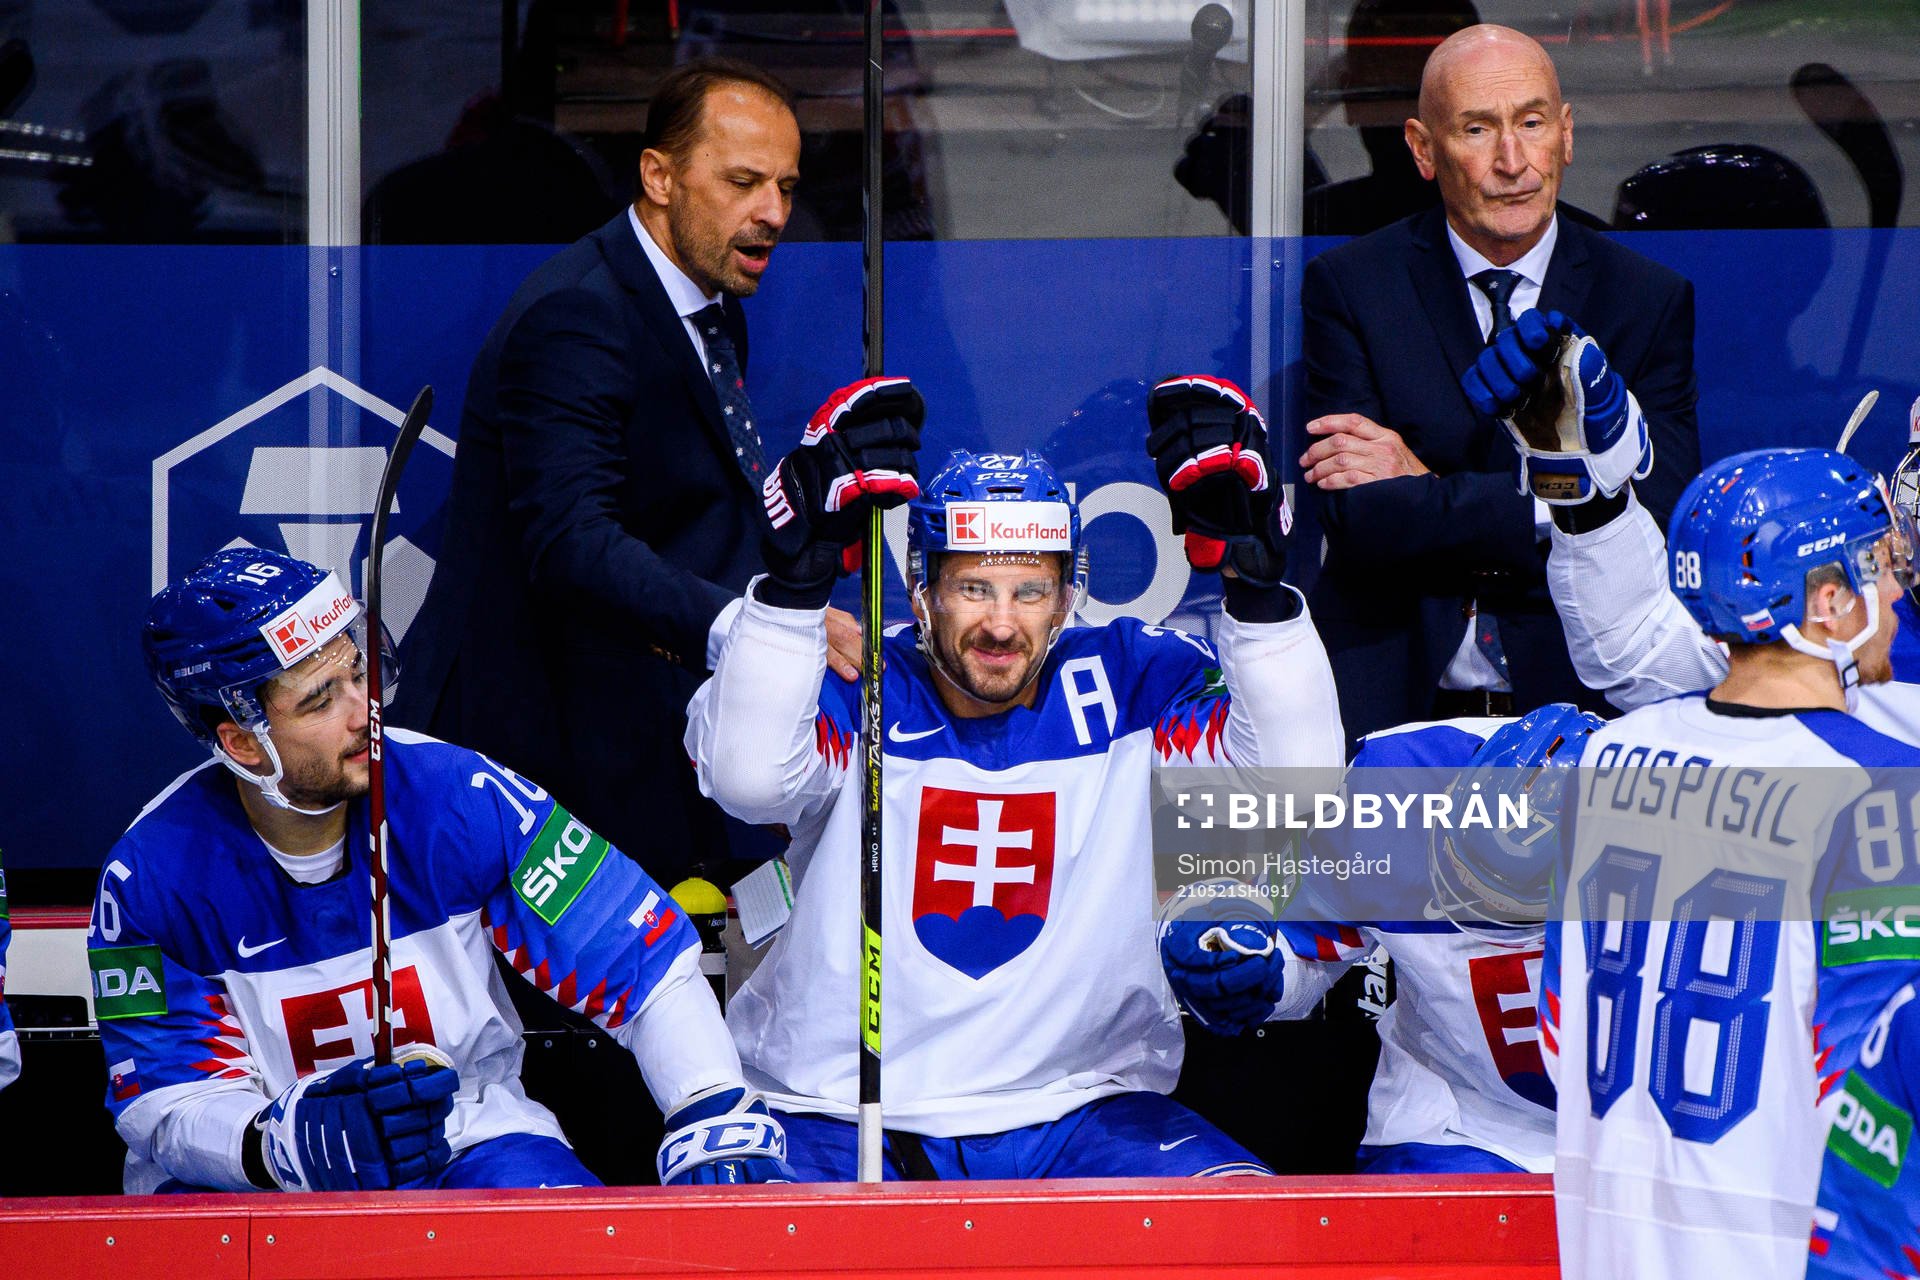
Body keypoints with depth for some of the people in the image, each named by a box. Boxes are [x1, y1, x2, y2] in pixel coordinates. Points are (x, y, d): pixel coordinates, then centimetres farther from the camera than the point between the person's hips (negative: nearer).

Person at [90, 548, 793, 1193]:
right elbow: (163, 1101, -14)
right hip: (245, 1177, -1)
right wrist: (287, 1142, -36)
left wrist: (722, 1129, -23)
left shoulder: (460, 799, -13)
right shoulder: (152, 871, -14)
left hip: (466, 1134, 1)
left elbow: (649, 960, -9)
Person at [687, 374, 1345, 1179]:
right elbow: (745, 773, -25)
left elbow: (1299, 773, -12)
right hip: (838, 1119, -1)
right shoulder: (855, 691, -4)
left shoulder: (1128, 683, 1)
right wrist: (799, 571, -34)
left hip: (1078, 1107, 2)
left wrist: (1253, 578, -22)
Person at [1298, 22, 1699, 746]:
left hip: (1574, 697, 0)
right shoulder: (1347, 287, 5)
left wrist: (1426, 489, -8)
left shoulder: (1650, 300, 8)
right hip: (1393, 705, 0)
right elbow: (1359, 519, -5)